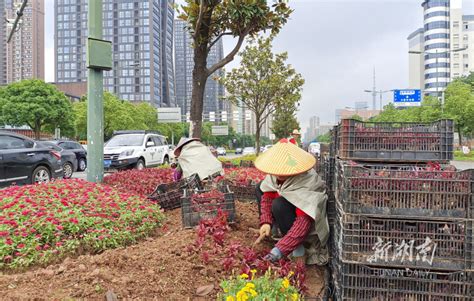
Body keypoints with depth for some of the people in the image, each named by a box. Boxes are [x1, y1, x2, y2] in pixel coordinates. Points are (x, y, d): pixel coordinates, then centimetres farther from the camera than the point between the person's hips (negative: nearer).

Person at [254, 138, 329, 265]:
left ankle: (299, 250, -19)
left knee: (279, 205, -34)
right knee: (260, 187, 5)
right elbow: (267, 196, -9)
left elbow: (303, 223, -42)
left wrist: (280, 249, -46)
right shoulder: (276, 173, -20)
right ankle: (271, 228, 7)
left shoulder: (306, 184, -38)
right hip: (291, 204, 7)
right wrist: (266, 222, -23)